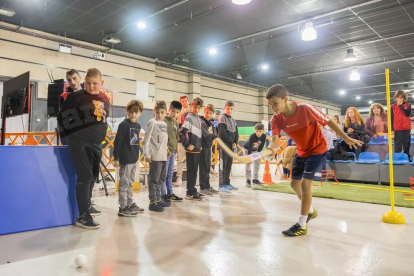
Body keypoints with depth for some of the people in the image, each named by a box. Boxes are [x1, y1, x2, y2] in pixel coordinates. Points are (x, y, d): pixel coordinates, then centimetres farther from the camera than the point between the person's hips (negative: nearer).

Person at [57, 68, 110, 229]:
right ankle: (83, 216, -5)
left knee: (92, 176, 17)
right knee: (85, 176, -11)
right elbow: (62, 117, -7)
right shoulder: (76, 97, -9)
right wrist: (74, 133, -6)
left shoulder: (105, 99, 8)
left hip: (96, 143, 6)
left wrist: (98, 134, 11)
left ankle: (86, 205, 36)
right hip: (79, 143, -6)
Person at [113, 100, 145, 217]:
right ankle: (123, 208, 6)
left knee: (130, 183, 17)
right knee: (124, 183, -1)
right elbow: (117, 141, -13)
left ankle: (130, 204, 28)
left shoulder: (138, 125, 10)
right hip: (125, 159, -7)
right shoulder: (124, 124, -11)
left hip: (134, 159, 7)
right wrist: (116, 157, -15)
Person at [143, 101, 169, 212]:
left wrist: (166, 149, 13)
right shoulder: (152, 122, -8)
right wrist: (146, 154, -16)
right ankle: (153, 202, 5)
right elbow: (146, 139, -12)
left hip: (163, 156, 8)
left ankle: (158, 199, 26)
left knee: (161, 178, 15)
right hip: (155, 156, -8)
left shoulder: (164, 124, 14)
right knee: (154, 179, -3)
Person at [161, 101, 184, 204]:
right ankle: (163, 194, 5)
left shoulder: (176, 123, 15)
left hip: (172, 151, 8)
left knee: (170, 173, 14)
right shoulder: (164, 121, -9)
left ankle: (170, 193, 22)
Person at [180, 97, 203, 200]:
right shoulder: (189, 117, -10)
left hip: (197, 149, 8)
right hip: (191, 149, -8)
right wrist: (187, 145, -17)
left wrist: (200, 145, 14)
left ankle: (192, 190, 22)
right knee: (191, 170, -3)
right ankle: (190, 192, 5)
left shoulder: (198, 118, 15)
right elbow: (181, 132, -17)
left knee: (194, 170, 13)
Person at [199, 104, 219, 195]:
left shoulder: (211, 123, 15)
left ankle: (207, 186, 23)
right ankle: (203, 188, 3)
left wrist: (210, 134, -7)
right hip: (203, 147, -8)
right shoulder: (202, 122, -12)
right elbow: (205, 135, -21)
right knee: (203, 168, -4)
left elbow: (215, 135, 9)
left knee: (208, 167, 14)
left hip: (208, 146, 8)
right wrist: (211, 134, -3)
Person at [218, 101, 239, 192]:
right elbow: (223, 132, -13)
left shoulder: (233, 120, 17)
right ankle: (221, 185, -6)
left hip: (231, 145, 7)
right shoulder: (222, 117, -5)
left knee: (229, 164, 9)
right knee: (223, 164, -8)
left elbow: (236, 133, 15)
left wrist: (235, 142, -1)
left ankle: (227, 183, 16)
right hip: (224, 144, -7)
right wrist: (231, 141, -8)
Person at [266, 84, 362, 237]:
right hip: (301, 151, 6)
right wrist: (272, 148, -52)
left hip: (317, 149, -6)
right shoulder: (276, 119, -16)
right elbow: (275, 139, -27)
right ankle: (310, 211, 40)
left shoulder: (305, 108, -29)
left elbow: (328, 121, -17)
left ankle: (302, 225, -2)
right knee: (294, 183, 14)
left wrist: (346, 138, -10)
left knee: (305, 183, -15)